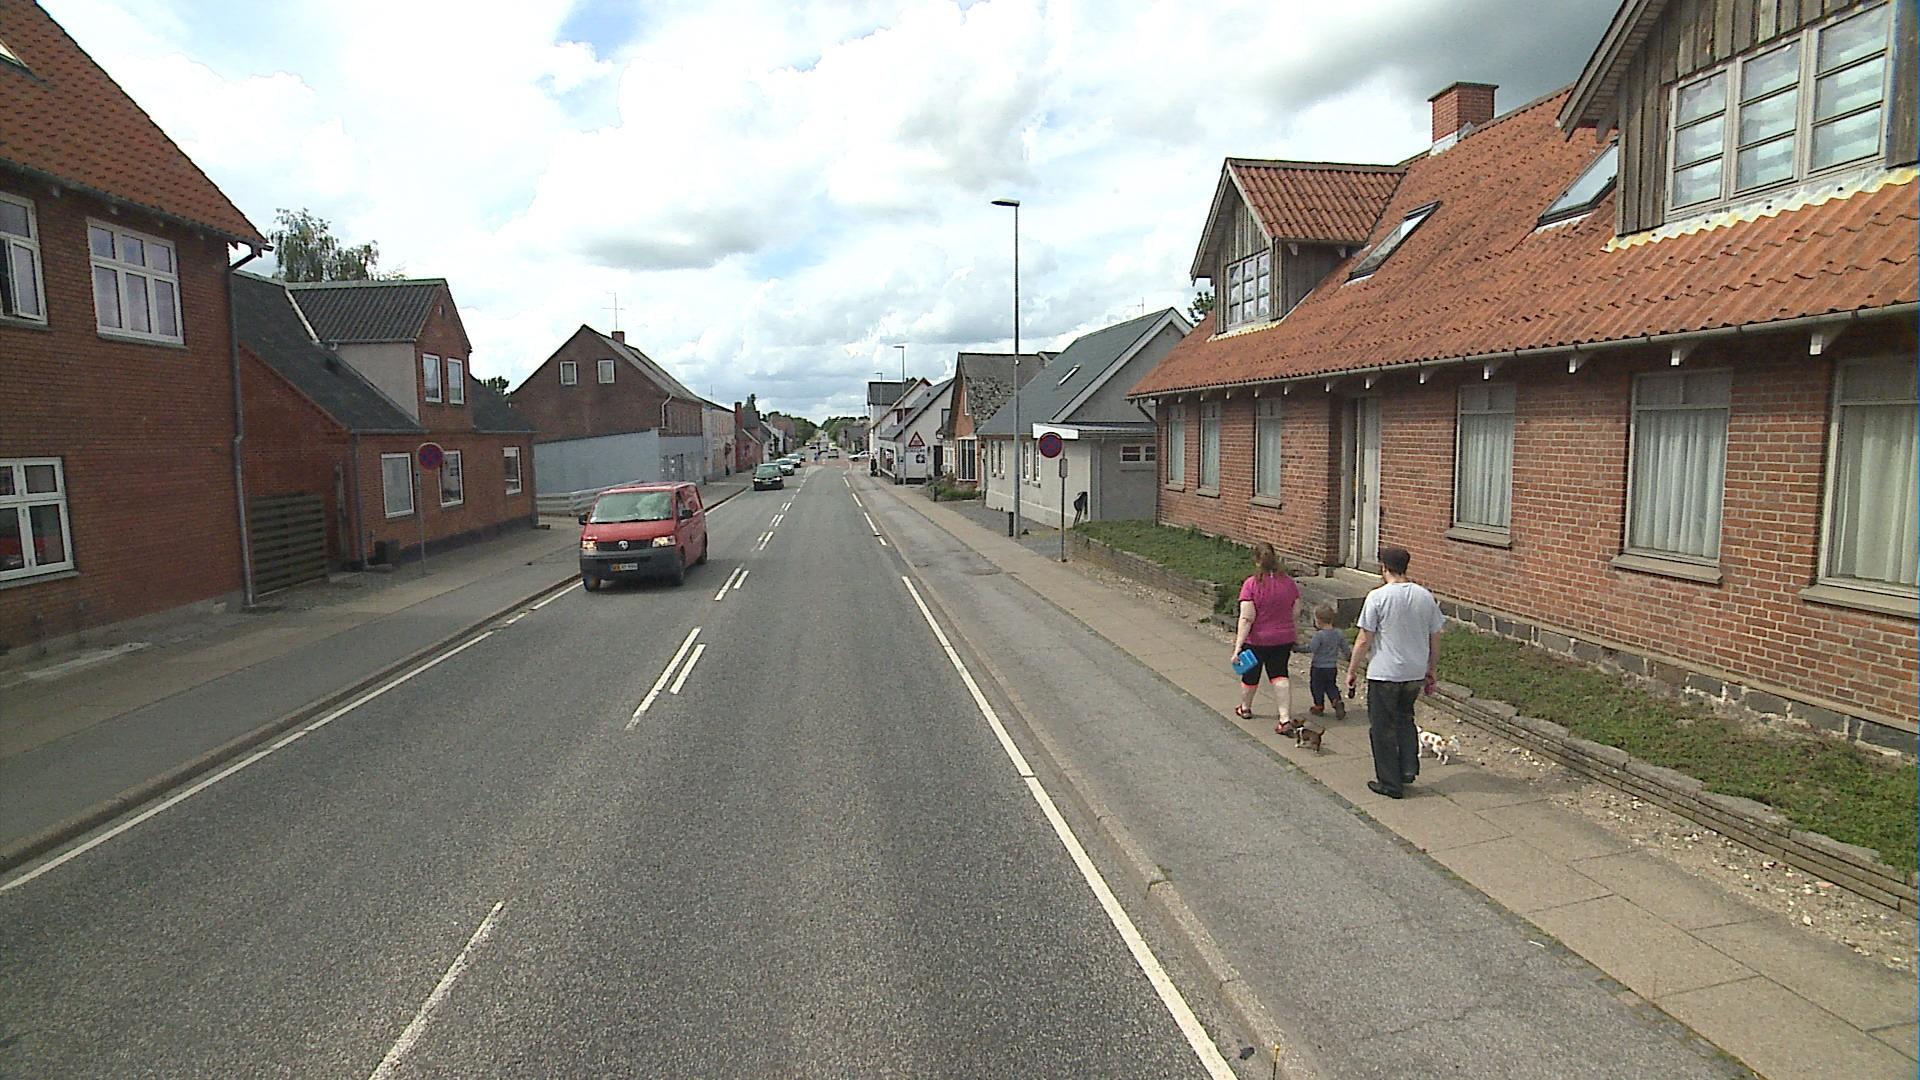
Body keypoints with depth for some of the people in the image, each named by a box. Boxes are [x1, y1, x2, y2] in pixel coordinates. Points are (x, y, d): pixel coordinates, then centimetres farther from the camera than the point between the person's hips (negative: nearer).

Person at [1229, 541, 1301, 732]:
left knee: (1250, 674, 19)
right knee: (1279, 674, 11)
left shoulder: (1251, 584, -20)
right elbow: (1296, 613, 3)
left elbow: (1246, 619, -23)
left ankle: (1245, 708, 43)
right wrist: (1295, 637, 20)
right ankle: (1286, 719, -1)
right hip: (1283, 639, 3)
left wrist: (1238, 646, -22)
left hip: (1257, 640, -3)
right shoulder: (1289, 583, -6)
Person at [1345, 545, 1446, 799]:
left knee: (1383, 728, 7)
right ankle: (1408, 769, 20)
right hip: (1415, 673, 5)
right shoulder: (1425, 597, 1)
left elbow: (1364, 641, -13)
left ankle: (1390, 783, 13)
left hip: (1384, 674, -5)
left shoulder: (1378, 597, -15)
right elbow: (1435, 641, 7)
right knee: (1405, 719, 26)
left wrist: (1351, 671, -2)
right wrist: (1430, 672, 19)